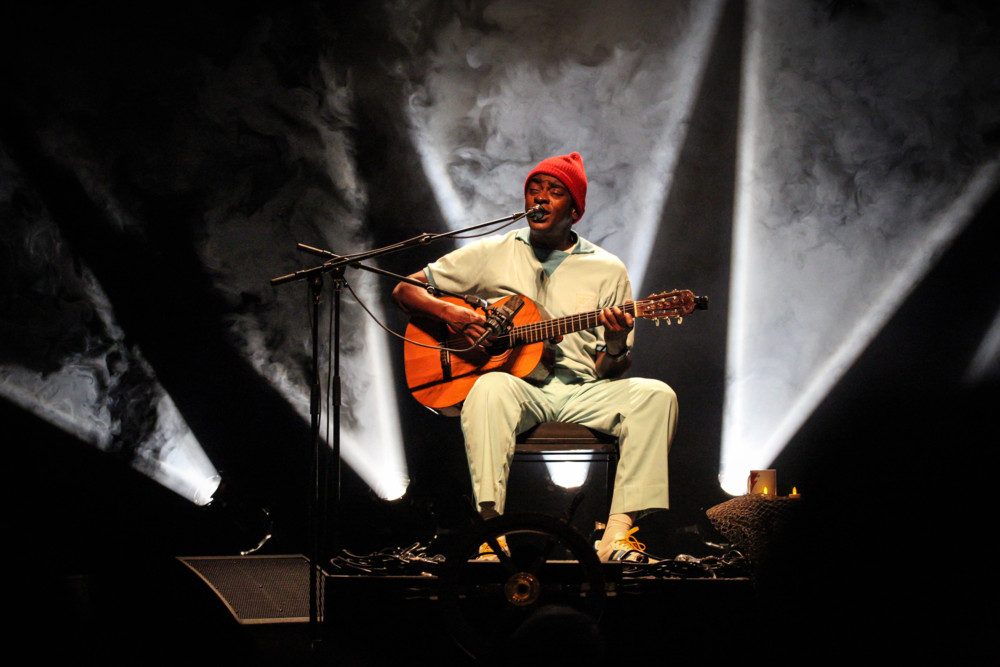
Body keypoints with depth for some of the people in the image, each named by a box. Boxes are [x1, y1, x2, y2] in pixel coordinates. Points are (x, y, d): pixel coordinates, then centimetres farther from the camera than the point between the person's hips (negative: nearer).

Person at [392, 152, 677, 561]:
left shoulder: (608, 270, 12)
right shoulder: (493, 254, 12)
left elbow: (609, 372, 9)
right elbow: (406, 289, 12)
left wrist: (616, 347, -15)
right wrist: (448, 313, -8)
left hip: (582, 390, 2)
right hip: (520, 386, -1)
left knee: (655, 396, -26)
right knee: (490, 389, -37)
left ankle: (617, 533, -31)